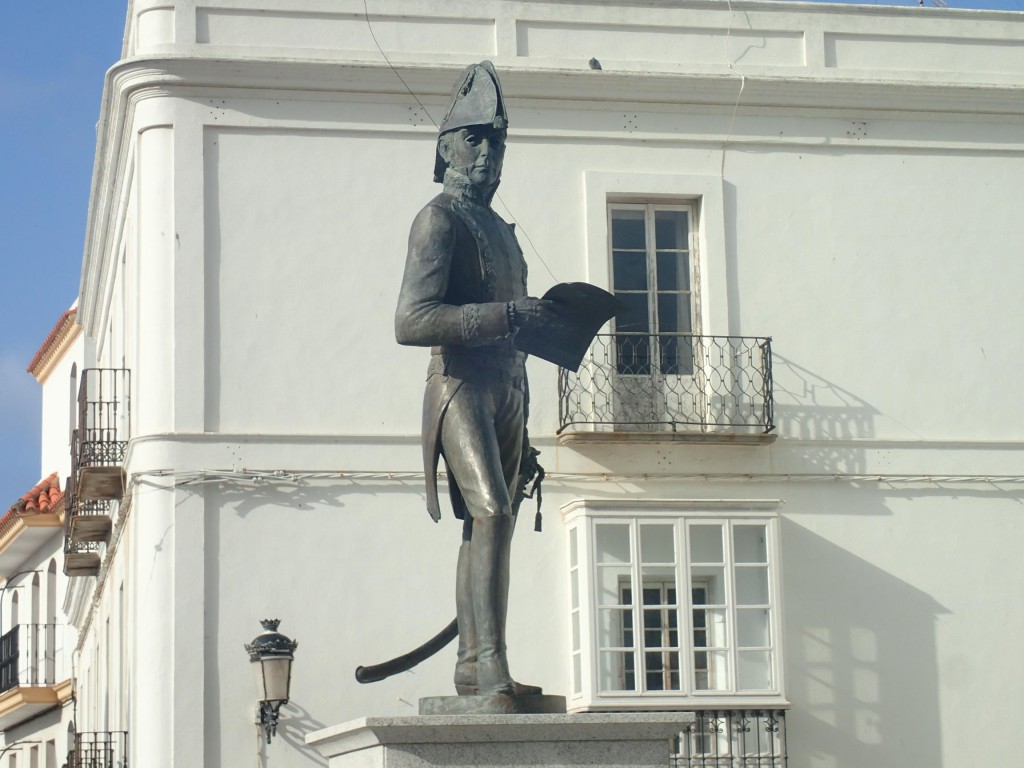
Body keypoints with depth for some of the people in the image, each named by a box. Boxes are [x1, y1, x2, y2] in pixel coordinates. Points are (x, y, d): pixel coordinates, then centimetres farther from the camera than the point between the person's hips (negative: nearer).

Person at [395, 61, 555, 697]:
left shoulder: (497, 228, 23)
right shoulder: (440, 220, -6)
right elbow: (411, 322, -18)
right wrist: (507, 316, -22)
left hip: (507, 393, 9)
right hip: (462, 388, -9)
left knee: (485, 527, 7)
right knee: (493, 514, -23)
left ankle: (471, 668, 8)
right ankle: (491, 665, -30)